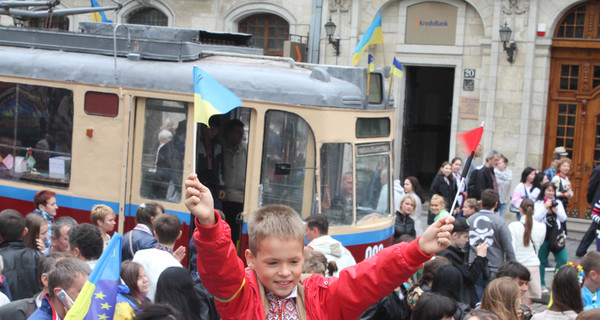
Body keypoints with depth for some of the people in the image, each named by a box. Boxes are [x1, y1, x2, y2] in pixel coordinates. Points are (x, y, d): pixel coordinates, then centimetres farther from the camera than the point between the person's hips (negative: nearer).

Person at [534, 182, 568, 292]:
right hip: (544, 235, -3)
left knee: (563, 260, -3)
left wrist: (556, 210, -11)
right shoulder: (538, 204, 0)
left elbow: (564, 218, 4)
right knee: (542, 261, 6)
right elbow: (536, 218, -12)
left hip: (557, 235, 3)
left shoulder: (558, 203, 10)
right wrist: (545, 207, -16)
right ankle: (541, 284, 17)